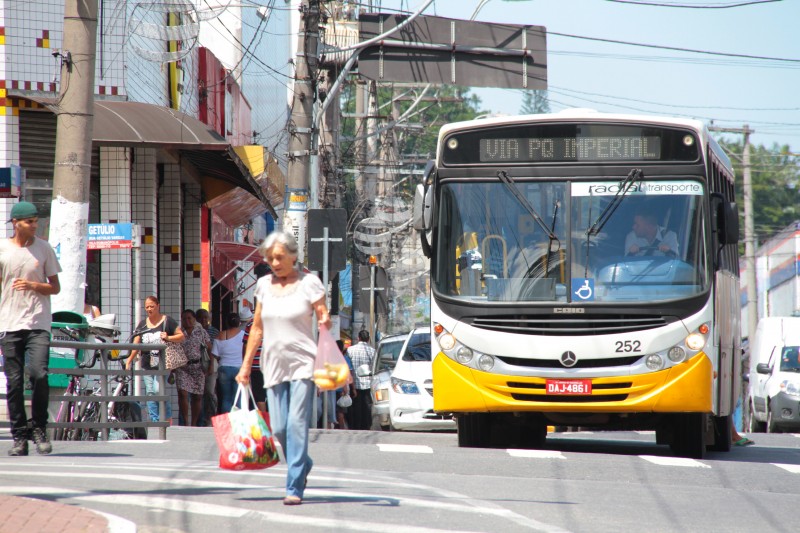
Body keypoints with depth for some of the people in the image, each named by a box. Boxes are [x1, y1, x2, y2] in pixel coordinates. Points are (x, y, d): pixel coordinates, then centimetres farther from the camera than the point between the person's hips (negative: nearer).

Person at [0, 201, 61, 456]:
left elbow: (55, 287, 8)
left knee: (39, 374, -15)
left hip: (38, 323, -1)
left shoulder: (44, 248, 6)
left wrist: (33, 286, -11)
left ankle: (39, 428, 2)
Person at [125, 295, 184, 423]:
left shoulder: (167, 321, 1)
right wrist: (130, 359, -3)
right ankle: (154, 420, 5)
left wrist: (168, 338, -16)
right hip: (147, 365, 5)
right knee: (150, 393, 1)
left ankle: (168, 418, 0)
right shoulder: (142, 324, 14)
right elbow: (136, 344, 9)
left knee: (158, 390, -16)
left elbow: (181, 336, 1)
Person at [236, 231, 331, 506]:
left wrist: (325, 322, -25)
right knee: (279, 428, 2)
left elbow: (323, 318, -1)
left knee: (297, 424, -13)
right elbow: (257, 328, 16)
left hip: (302, 363, -4)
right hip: (274, 364, 4)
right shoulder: (264, 285, 10)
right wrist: (246, 364, 16)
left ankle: (294, 488, -12)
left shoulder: (309, 283, -3)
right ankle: (303, 465, 30)